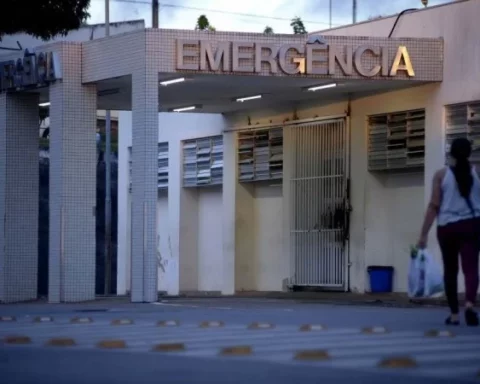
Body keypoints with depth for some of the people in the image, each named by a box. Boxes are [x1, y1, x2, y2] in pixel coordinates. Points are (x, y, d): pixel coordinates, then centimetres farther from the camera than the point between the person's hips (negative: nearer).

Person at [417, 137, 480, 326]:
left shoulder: (441, 174, 2)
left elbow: (434, 206, -2)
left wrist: (424, 234, 0)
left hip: (447, 226, 1)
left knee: (450, 270, 13)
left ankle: (454, 314, 16)